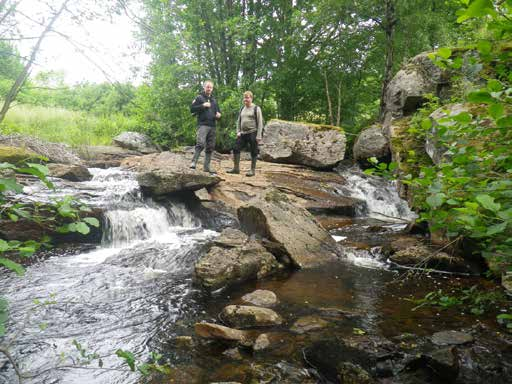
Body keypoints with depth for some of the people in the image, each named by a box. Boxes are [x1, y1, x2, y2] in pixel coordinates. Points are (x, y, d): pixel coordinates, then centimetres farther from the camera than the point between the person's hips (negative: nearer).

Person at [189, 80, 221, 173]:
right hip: (202, 125, -6)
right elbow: (192, 109, -3)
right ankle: (194, 162, -20)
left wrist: (218, 115, 5)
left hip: (212, 126, 6)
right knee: (200, 144, -24)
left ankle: (207, 166, 10)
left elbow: (218, 112, 29)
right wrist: (203, 105, -14)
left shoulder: (214, 100, 22)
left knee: (210, 147, 5)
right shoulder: (199, 98, 6)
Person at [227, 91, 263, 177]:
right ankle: (236, 168, 8)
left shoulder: (256, 109, -2)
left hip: (252, 133, -6)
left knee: (253, 152, 0)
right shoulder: (242, 109, 15)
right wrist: (238, 132, 6)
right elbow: (239, 121, 20)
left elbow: (260, 123, -7)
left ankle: (253, 170, 9)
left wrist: (259, 136, -14)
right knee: (236, 149, -1)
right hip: (243, 133, 6)